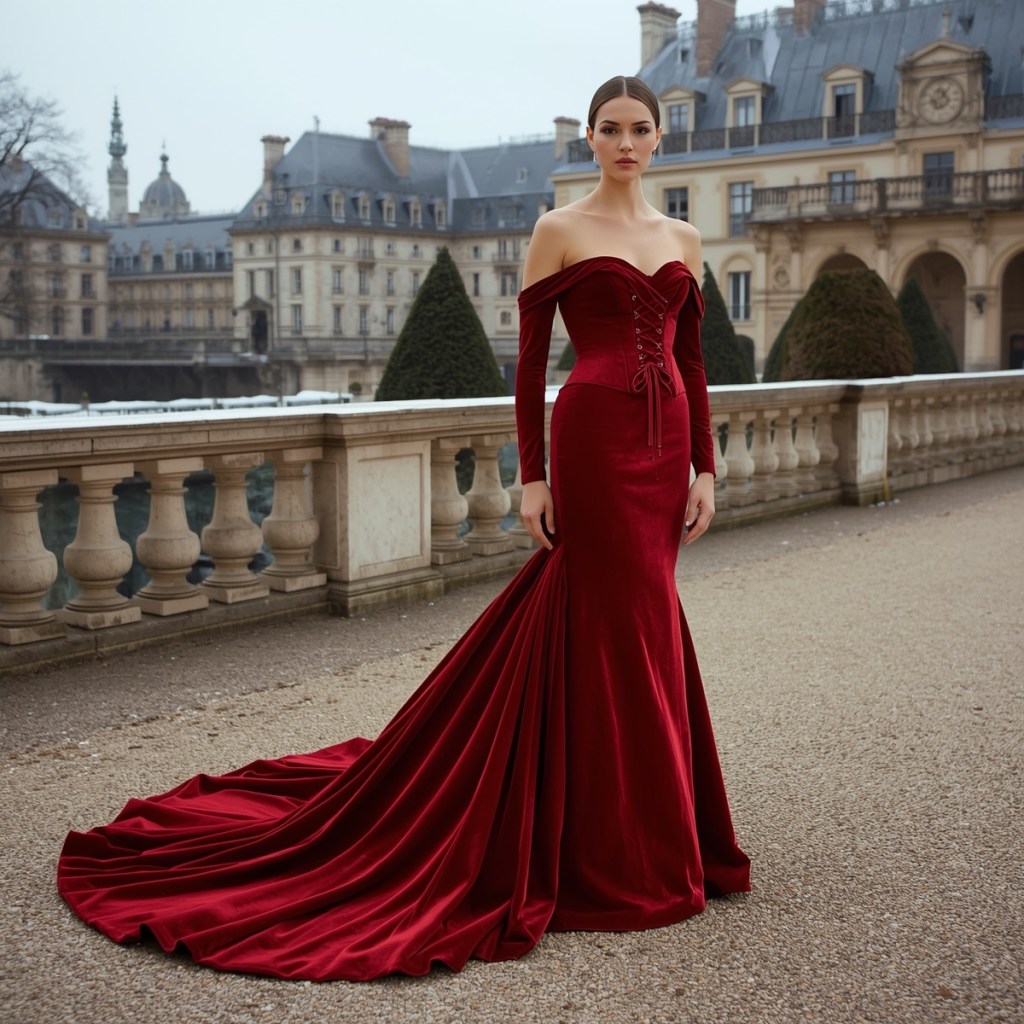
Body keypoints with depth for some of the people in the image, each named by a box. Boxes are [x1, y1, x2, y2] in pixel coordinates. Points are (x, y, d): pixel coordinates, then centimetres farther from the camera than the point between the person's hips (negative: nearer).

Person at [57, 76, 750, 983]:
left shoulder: (683, 240, 15)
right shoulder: (559, 231, -1)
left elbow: (692, 364, 14)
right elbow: (530, 361, -3)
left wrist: (704, 468, 7)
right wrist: (532, 476, -9)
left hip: (665, 444, 6)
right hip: (594, 436, -5)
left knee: (644, 624, 10)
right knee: (622, 631, -3)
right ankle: (627, 859, 10)